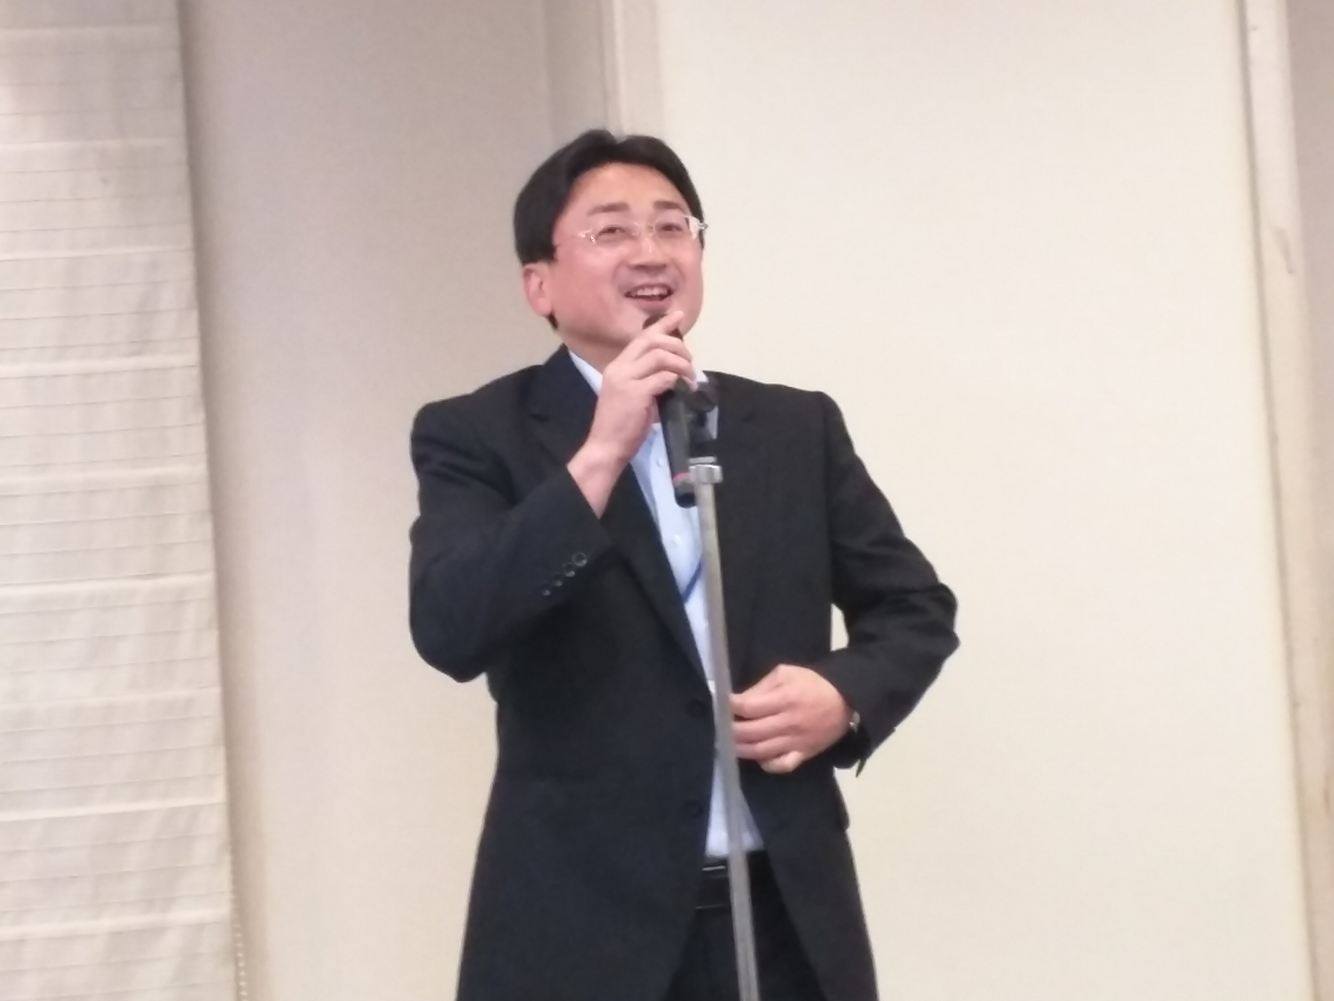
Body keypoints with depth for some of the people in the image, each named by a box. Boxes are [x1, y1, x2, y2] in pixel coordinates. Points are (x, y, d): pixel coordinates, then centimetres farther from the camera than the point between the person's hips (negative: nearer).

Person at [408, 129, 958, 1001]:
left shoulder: (797, 427, 11)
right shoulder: (479, 436, -1)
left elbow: (915, 606, 16)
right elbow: (449, 629, -16)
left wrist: (846, 695, -6)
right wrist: (598, 456, -23)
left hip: (787, 918, 4)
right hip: (583, 929, -3)